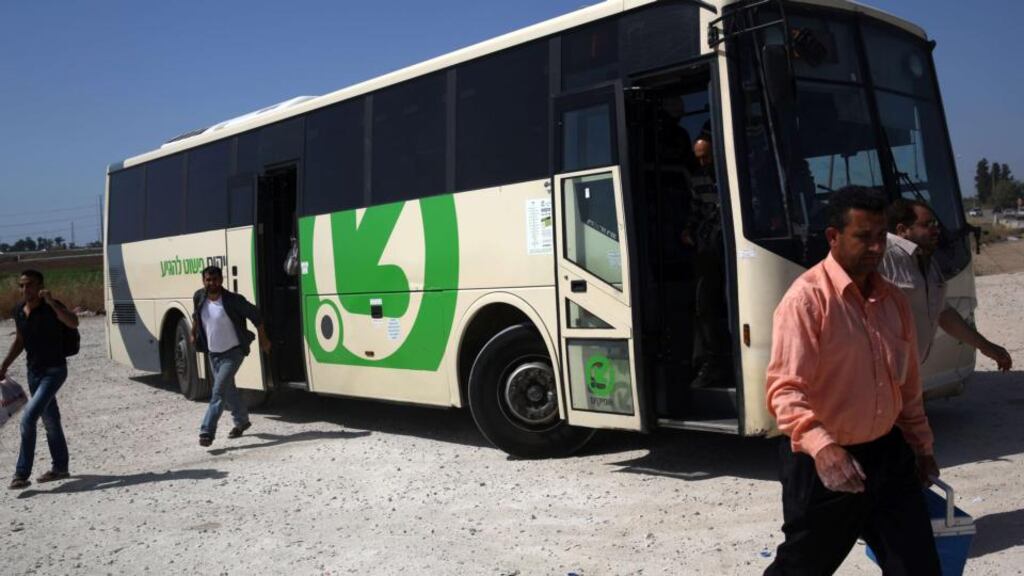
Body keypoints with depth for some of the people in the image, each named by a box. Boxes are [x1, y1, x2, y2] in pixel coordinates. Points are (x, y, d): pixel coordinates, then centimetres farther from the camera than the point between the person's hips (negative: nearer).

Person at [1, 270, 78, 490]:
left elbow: (73, 322, -35)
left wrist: (51, 302, -42)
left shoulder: (51, 307, -15)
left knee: (28, 418, -16)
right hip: (34, 372, 7)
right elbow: (19, 341, 19)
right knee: (50, 420, 16)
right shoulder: (19, 311, 5)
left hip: (54, 371, -7)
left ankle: (22, 474, -10)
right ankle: (60, 468, 28)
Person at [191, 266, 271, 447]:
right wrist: (193, 334, 20)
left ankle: (207, 432, -15)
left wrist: (263, 340, -3)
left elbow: (255, 315, -8)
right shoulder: (199, 297, -4)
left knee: (219, 391, -14)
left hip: (233, 352, -6)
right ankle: (242, 421, 37)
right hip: (213, 353, 6)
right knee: (228, 389, 18)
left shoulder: (233, 300, -19)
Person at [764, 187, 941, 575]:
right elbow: (785, 389, -25)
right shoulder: (807, 297, -17)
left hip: (888, 455, 7)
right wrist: (821, 447, -39)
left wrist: (921, 446, 22)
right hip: (825, 463, -6)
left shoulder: (893, 299, 6)